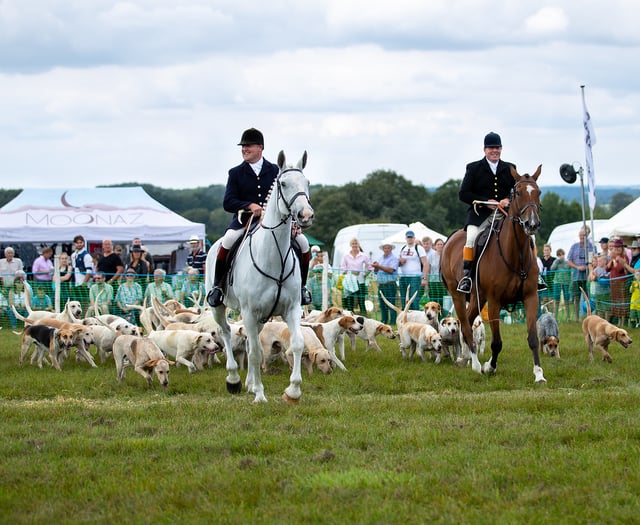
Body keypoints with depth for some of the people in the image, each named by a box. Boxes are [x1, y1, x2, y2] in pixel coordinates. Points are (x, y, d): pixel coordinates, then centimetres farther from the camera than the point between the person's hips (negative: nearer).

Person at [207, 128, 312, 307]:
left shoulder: (274, 171, 10)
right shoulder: (236, 173, 6)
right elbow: (228, 203, -3)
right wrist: (250, 206, -20)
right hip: (244, 219, -2)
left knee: (303, 242, -14)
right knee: (228, 240, -33)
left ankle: (301, 286, 7)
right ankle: (217, 285, -18)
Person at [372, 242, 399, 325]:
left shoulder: (394, 258, -5)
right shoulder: (381, 258, 18)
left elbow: (391, 270, -18)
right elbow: (376, 271, 19)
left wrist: (379, 266, -18)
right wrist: (376, 267, -4)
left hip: (390, 284, -7)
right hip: (381, 284, 7)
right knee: (382, 305, 10)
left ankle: (393, 322, -4)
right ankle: (383, 321, 17)